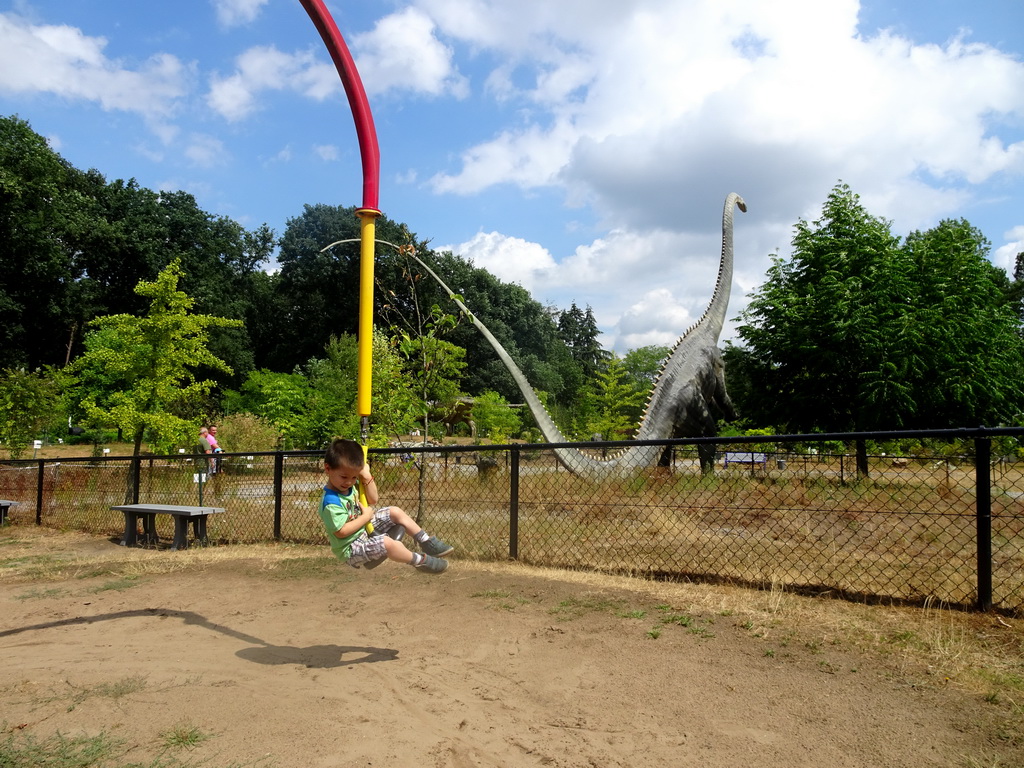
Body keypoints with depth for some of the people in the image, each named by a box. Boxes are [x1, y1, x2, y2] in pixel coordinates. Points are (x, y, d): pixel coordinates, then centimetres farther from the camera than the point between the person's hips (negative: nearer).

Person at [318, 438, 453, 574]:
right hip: (351, 549, -10)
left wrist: (367, 477, -11)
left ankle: (426, 541, 15)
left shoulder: (350, 485, -3)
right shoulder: (331, 502, -30)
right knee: (387, 543, -31)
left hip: (364, 528, 10)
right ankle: (420, 561, -8)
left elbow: (373, 500, 6)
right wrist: (366, 516, -19)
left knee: (395, 512, 9)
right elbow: (342, 531, -32)